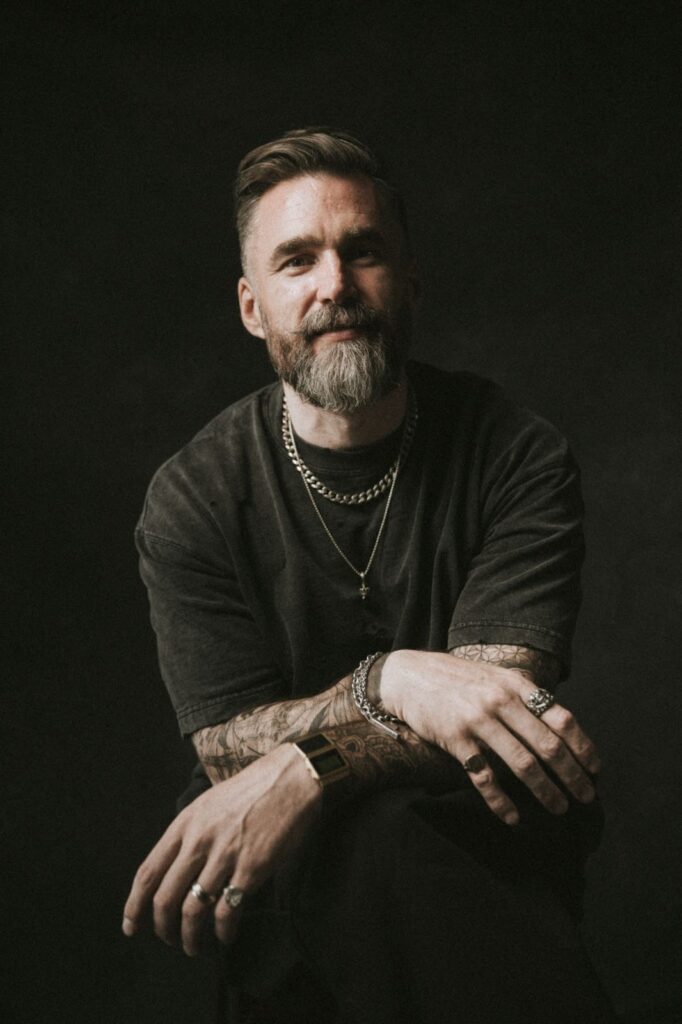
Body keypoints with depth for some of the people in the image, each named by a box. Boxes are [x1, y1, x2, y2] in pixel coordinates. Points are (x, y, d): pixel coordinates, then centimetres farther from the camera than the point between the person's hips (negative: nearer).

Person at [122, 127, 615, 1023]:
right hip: (295, 879, 0)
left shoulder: (519, 457, -5)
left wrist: (308, 768, -31)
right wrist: (390, 683, -30)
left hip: (486, 845, 0)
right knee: (368, 843, -35)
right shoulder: (194, 499, -4)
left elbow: (502, 697, -14)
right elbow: (234, 748, -10)